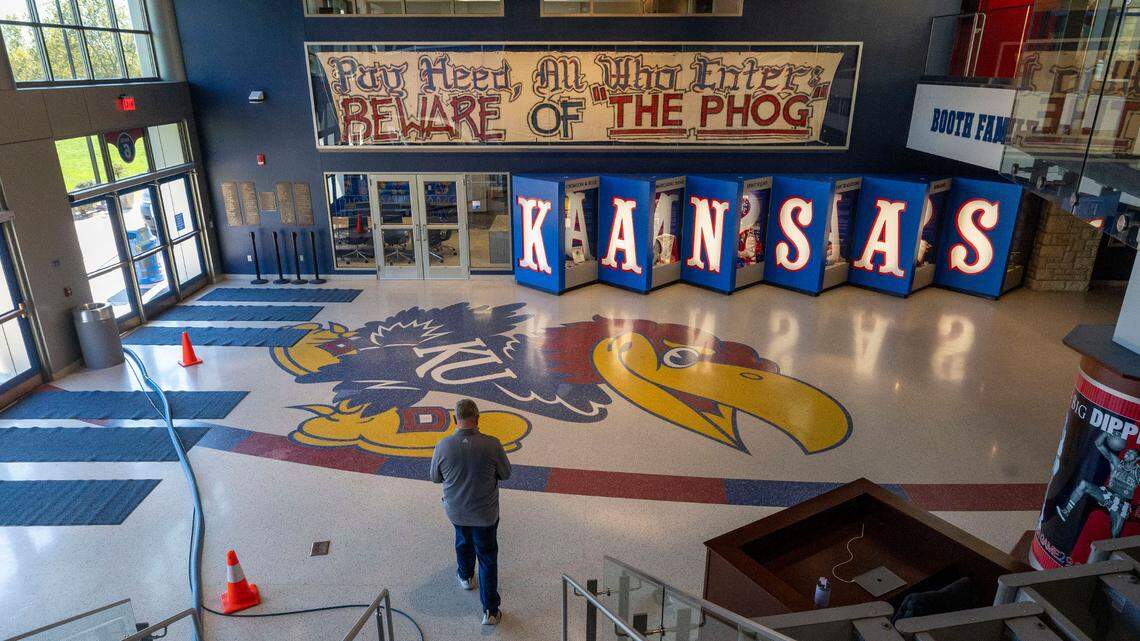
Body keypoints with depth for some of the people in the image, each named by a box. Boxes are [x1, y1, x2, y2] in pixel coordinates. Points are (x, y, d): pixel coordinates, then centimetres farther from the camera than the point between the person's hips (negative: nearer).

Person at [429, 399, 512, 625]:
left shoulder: (443, 446, -20)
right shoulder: (492, 445, -24)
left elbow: (435, 477, -3)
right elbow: (506, 474, -8)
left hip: (456, 511, 2)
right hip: (485, 513, -2)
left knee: (463, 542, 32)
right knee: (488, 558, 13)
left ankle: (465, 575, 57)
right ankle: (490, 611, 16)